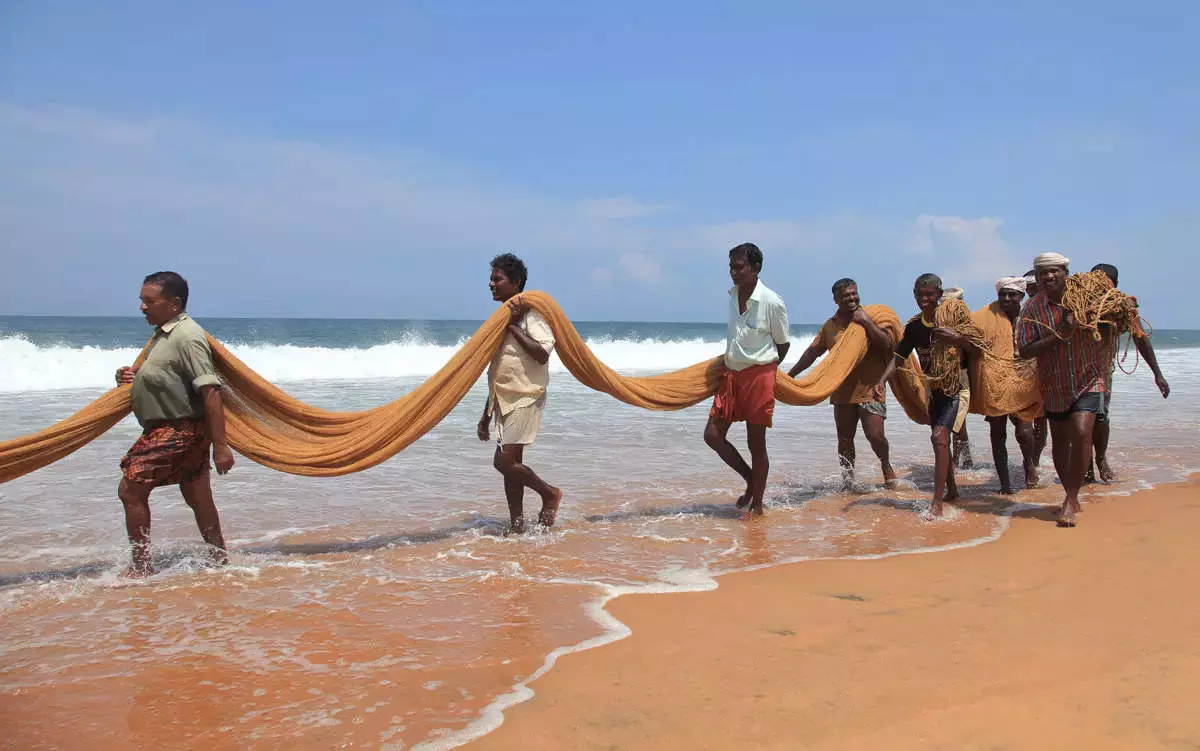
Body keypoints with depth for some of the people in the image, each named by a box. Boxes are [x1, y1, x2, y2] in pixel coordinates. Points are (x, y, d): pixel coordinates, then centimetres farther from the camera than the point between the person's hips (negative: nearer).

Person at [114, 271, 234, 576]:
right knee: (197, 497, 15)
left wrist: (220, 445, -28)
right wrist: (137, 376, 5)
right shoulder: (164, 334, 12)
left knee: (130, 490, -5)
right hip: (166, 428, 10)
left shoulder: (187, 337, -19)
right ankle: (219, 559, 26)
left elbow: (210, 391, -25)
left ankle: (141, 567, 5)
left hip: (179, 430, -10)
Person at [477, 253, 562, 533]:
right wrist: (487, 415, 20)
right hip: (505, 401, 9)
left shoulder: (530, 312, -9)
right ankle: (517, 528, 15)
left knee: (504, 462, -13)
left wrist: (514, 326, -19)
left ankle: (550, 493, 8)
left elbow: (542, 353, -24)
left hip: (525, 398, -9)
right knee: (509, 463, 8)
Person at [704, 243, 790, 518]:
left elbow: (783, 344, -1)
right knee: (713, 435, 4)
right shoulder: (732, 296, 3)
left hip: (759, 375, -6)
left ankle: (757, 504, 14)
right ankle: (751, 480, 23)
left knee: (756, 443, 1)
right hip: (731, 374, 6)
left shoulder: (772, 302, -15)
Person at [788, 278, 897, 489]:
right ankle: (847, 480, 21)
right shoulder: (830, 325, 9)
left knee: (875, 435, -10)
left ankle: (887, 468, 19)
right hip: (842, 392, 4)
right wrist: (790, 375, 13)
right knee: (844, 439, 8)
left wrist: (867, 323, -16)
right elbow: (812, 352, 15)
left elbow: (888, 345, -12)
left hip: (870, 389, -4)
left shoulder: (872, 317, -1)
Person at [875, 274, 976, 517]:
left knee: (939, 436, -20)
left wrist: (958, 338, -33)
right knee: (941, 439, 18)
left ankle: (937, 503, -21)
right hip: (933, 388, 6)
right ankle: (951, 489, 38)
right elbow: (899, 357, 3)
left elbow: (977, 349, -14)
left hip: (956, 387, -6)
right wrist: (883, 379, -13)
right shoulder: (914, 325, 1)